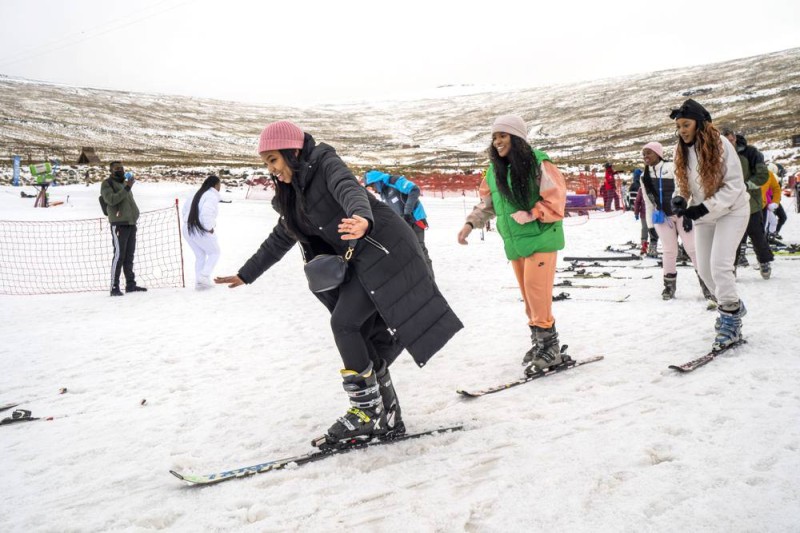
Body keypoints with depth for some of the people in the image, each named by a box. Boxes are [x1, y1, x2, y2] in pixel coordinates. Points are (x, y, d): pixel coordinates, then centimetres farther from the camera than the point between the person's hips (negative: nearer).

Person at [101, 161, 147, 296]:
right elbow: (111, 200, -17)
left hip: (131, 223, 7)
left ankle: (130, 284, 13)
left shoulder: (125, 183, 22)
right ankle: (114, 287, -11)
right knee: (119, 255, -12)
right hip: (119, 224, -7)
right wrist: (127, 188, -19)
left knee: (129, 255, 9)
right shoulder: (107, 183, 1)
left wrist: (135, 214, 19)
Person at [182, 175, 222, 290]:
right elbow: (206, 212, -26)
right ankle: (203, 277, -1)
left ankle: (199, 282, 19)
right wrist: (210, 228, -16)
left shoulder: (197, 194, 14)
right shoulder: (212, 196, -12)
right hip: (201, 230, -8)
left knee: (200, 255, 20)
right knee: (214, 253, 11)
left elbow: (185, 209, 18)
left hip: (188, 229, 8)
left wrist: (190, 222, 16)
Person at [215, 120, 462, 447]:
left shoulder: (325, 163, -9)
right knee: (367, 337, 4)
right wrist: (246, 275, 32)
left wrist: (362, 218, -53)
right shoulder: (293, 193, 15)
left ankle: (367, 412, -5)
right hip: (360, 260, 9)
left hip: (384, 250, -9)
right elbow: (279, 239, 27)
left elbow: (350, 189, -30)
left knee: (343, 323, -15)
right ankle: (387, 418, 12)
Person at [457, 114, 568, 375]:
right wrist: (471, 223, 2)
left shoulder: (537, 162, -11)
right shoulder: (494, 169, 8)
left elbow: (555, 197, -12)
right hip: (514, 243, 6)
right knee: (528, 295, 11)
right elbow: (487, 203, 15)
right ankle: (540, 343, 23)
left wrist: (530, 214, -19)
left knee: (536, 291, -9)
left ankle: (549, 346, 2)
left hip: (540, 238, -6)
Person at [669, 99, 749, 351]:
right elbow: (682, 184, 6)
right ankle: (733, 306, 32)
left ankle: (731, 321, -4)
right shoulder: (682, 151, -1)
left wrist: (704, 208, -26)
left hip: (731, 210, -6)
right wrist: (680, 200, -16)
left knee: (719, 265, -18)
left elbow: (734, 185, -18)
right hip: (703, 215, 7)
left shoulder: (720, 144, -18)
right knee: (704, 269, 9)